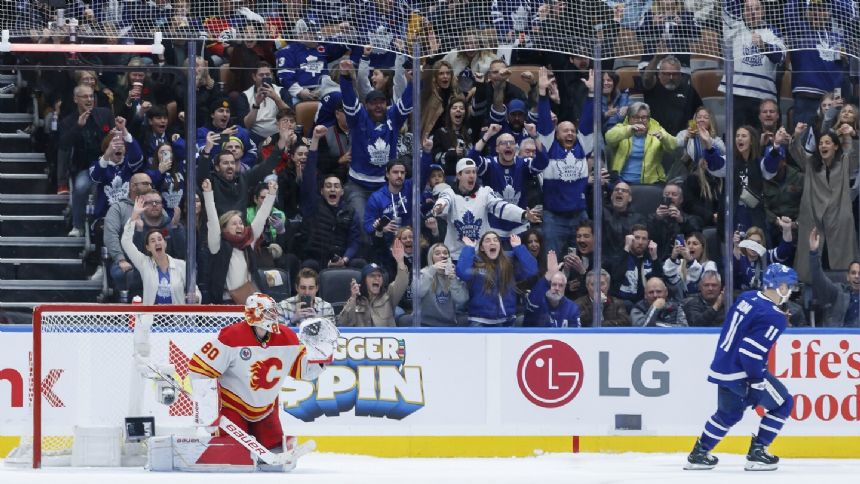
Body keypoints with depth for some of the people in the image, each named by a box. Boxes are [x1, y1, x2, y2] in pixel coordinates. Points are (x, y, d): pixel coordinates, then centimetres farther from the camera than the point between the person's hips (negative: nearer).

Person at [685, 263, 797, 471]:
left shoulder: (747, 298, 5)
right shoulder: (773, 317, -19)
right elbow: (751, 351, -25)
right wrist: (758, 383, -18)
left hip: (722, 367, 8)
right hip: (742, 373, -8)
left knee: (729, 413, 27)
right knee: (782, 404, 7)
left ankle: (698, 454, 27)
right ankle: (757, 453, 6)